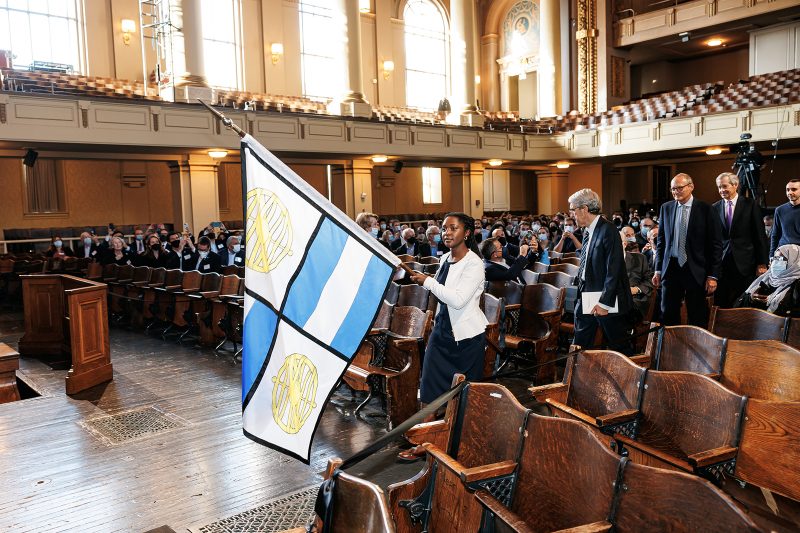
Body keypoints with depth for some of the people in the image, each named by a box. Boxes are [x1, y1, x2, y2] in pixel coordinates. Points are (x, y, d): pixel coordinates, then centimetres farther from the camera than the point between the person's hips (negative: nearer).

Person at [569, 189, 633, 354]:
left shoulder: (608, 230, -16)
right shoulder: (587, 230, 10)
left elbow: (613, 270, -19)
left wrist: (604, 303, -19)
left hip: (606, 299, -8)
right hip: (586, 300, 9)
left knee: (619, 346, 6)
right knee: (579, 346, 14)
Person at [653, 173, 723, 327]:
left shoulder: (706, 210, -4)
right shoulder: (666, 208, 7)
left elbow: (716, 245, -4)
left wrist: (713, 275, -8)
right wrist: (658, 270, 8)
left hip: (696, 270, -3)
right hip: (671, 268, 3)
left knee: (697, 319, 6)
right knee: (668, 315, 6)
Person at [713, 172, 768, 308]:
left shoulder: (750, 205, 1)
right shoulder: (715, 208, 7)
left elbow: (760, 236, 0)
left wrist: (762, 263, -4)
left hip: (745, 263, -2)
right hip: (721, 263, 2)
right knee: (721, 305, 1)